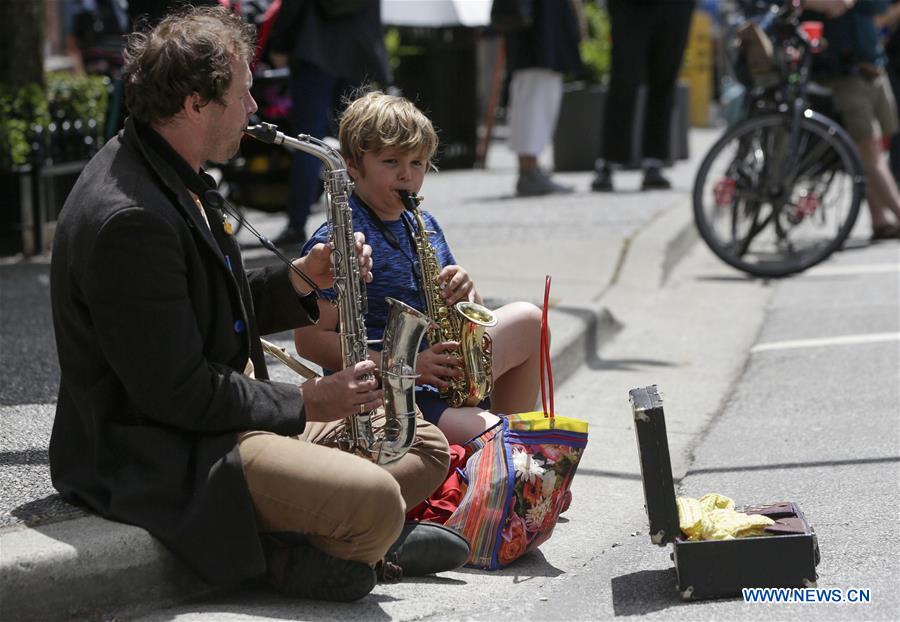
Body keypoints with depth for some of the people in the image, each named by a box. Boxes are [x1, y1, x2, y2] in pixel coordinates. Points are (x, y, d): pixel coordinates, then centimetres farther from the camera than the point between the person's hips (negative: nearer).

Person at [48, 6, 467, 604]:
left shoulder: (174, 176, 10)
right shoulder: (128, 219, -25)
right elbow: (176, 392, -24)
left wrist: (302, 277, 2)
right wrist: (304, 403, -13)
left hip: (225, 414, 11)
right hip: (162, 459, -11)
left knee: (428, 447, 10)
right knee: (377, 499, -27)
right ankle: (305, 560, 0)